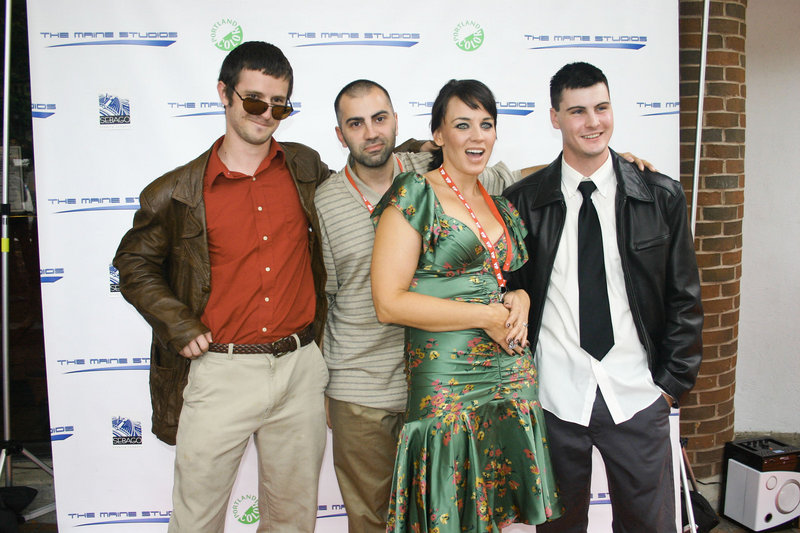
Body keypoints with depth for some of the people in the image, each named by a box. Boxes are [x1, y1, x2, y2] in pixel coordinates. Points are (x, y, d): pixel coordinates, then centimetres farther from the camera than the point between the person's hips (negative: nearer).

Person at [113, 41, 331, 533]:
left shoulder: (306, 169, 5)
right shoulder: (178, 193, -3)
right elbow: (135, 265, 8)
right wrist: (180, 327, -5)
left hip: (300, 368, 2)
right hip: (219, 373, -2)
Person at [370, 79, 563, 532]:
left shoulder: (501, 203, 12)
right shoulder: (414, 196, -7)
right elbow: (390, 302, -14)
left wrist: (520, 300, 0)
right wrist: (487, 315, -14)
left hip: (514, 375, 6)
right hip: (447, 386, -6)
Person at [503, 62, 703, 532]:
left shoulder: (663, 197, 1)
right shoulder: (522, 202, -2)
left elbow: (684, 299, 5)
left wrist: (674, 382, 2)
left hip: (638, 397, 1)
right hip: (554, 394, 0)